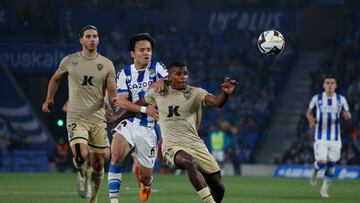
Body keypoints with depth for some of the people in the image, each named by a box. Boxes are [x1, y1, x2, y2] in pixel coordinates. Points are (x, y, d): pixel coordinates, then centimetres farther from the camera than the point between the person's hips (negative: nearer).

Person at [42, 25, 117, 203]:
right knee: (80, 156, -23)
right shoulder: (69, 61, 2)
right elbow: (55, 79, 21)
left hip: (98, 119, 2)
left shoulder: (107, 64, 2)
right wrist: (49, 100, 20)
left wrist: (116, 100, -19)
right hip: (76, 118, -2)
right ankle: (82, 175, 11)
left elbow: (112, 93, 2)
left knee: (98, 164, 5)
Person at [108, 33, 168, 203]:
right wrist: (145, 109, -19)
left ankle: (145, 185, 43)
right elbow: (121, 102, -7)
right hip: (128, 123, 0)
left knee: (145, 176, 4)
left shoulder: (156, 68, 2)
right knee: (116, 155, -29)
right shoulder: (125, 73, 4)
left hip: (148, 127, 0)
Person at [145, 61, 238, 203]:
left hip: (195, 145, 2)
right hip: (172, 147, -2)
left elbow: (216, 102, -16)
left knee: (218, 188, 1)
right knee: (190, 161, -38)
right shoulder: (158, 93, 9)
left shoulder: (196, 93, 4)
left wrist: (225, 93, -36)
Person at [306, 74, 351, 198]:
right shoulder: (317, 98, -1)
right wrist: (311, 120, -9)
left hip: (335, 139, 2)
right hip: (321, 137, -2)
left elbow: (347, 114, 10)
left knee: (331, 164, 3)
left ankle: (324, 189, 21)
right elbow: (309, 112, 12)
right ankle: (315, 170, 21)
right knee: (322, 162, -15)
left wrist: (347, 115, -14)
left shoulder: (341, 99, 2)